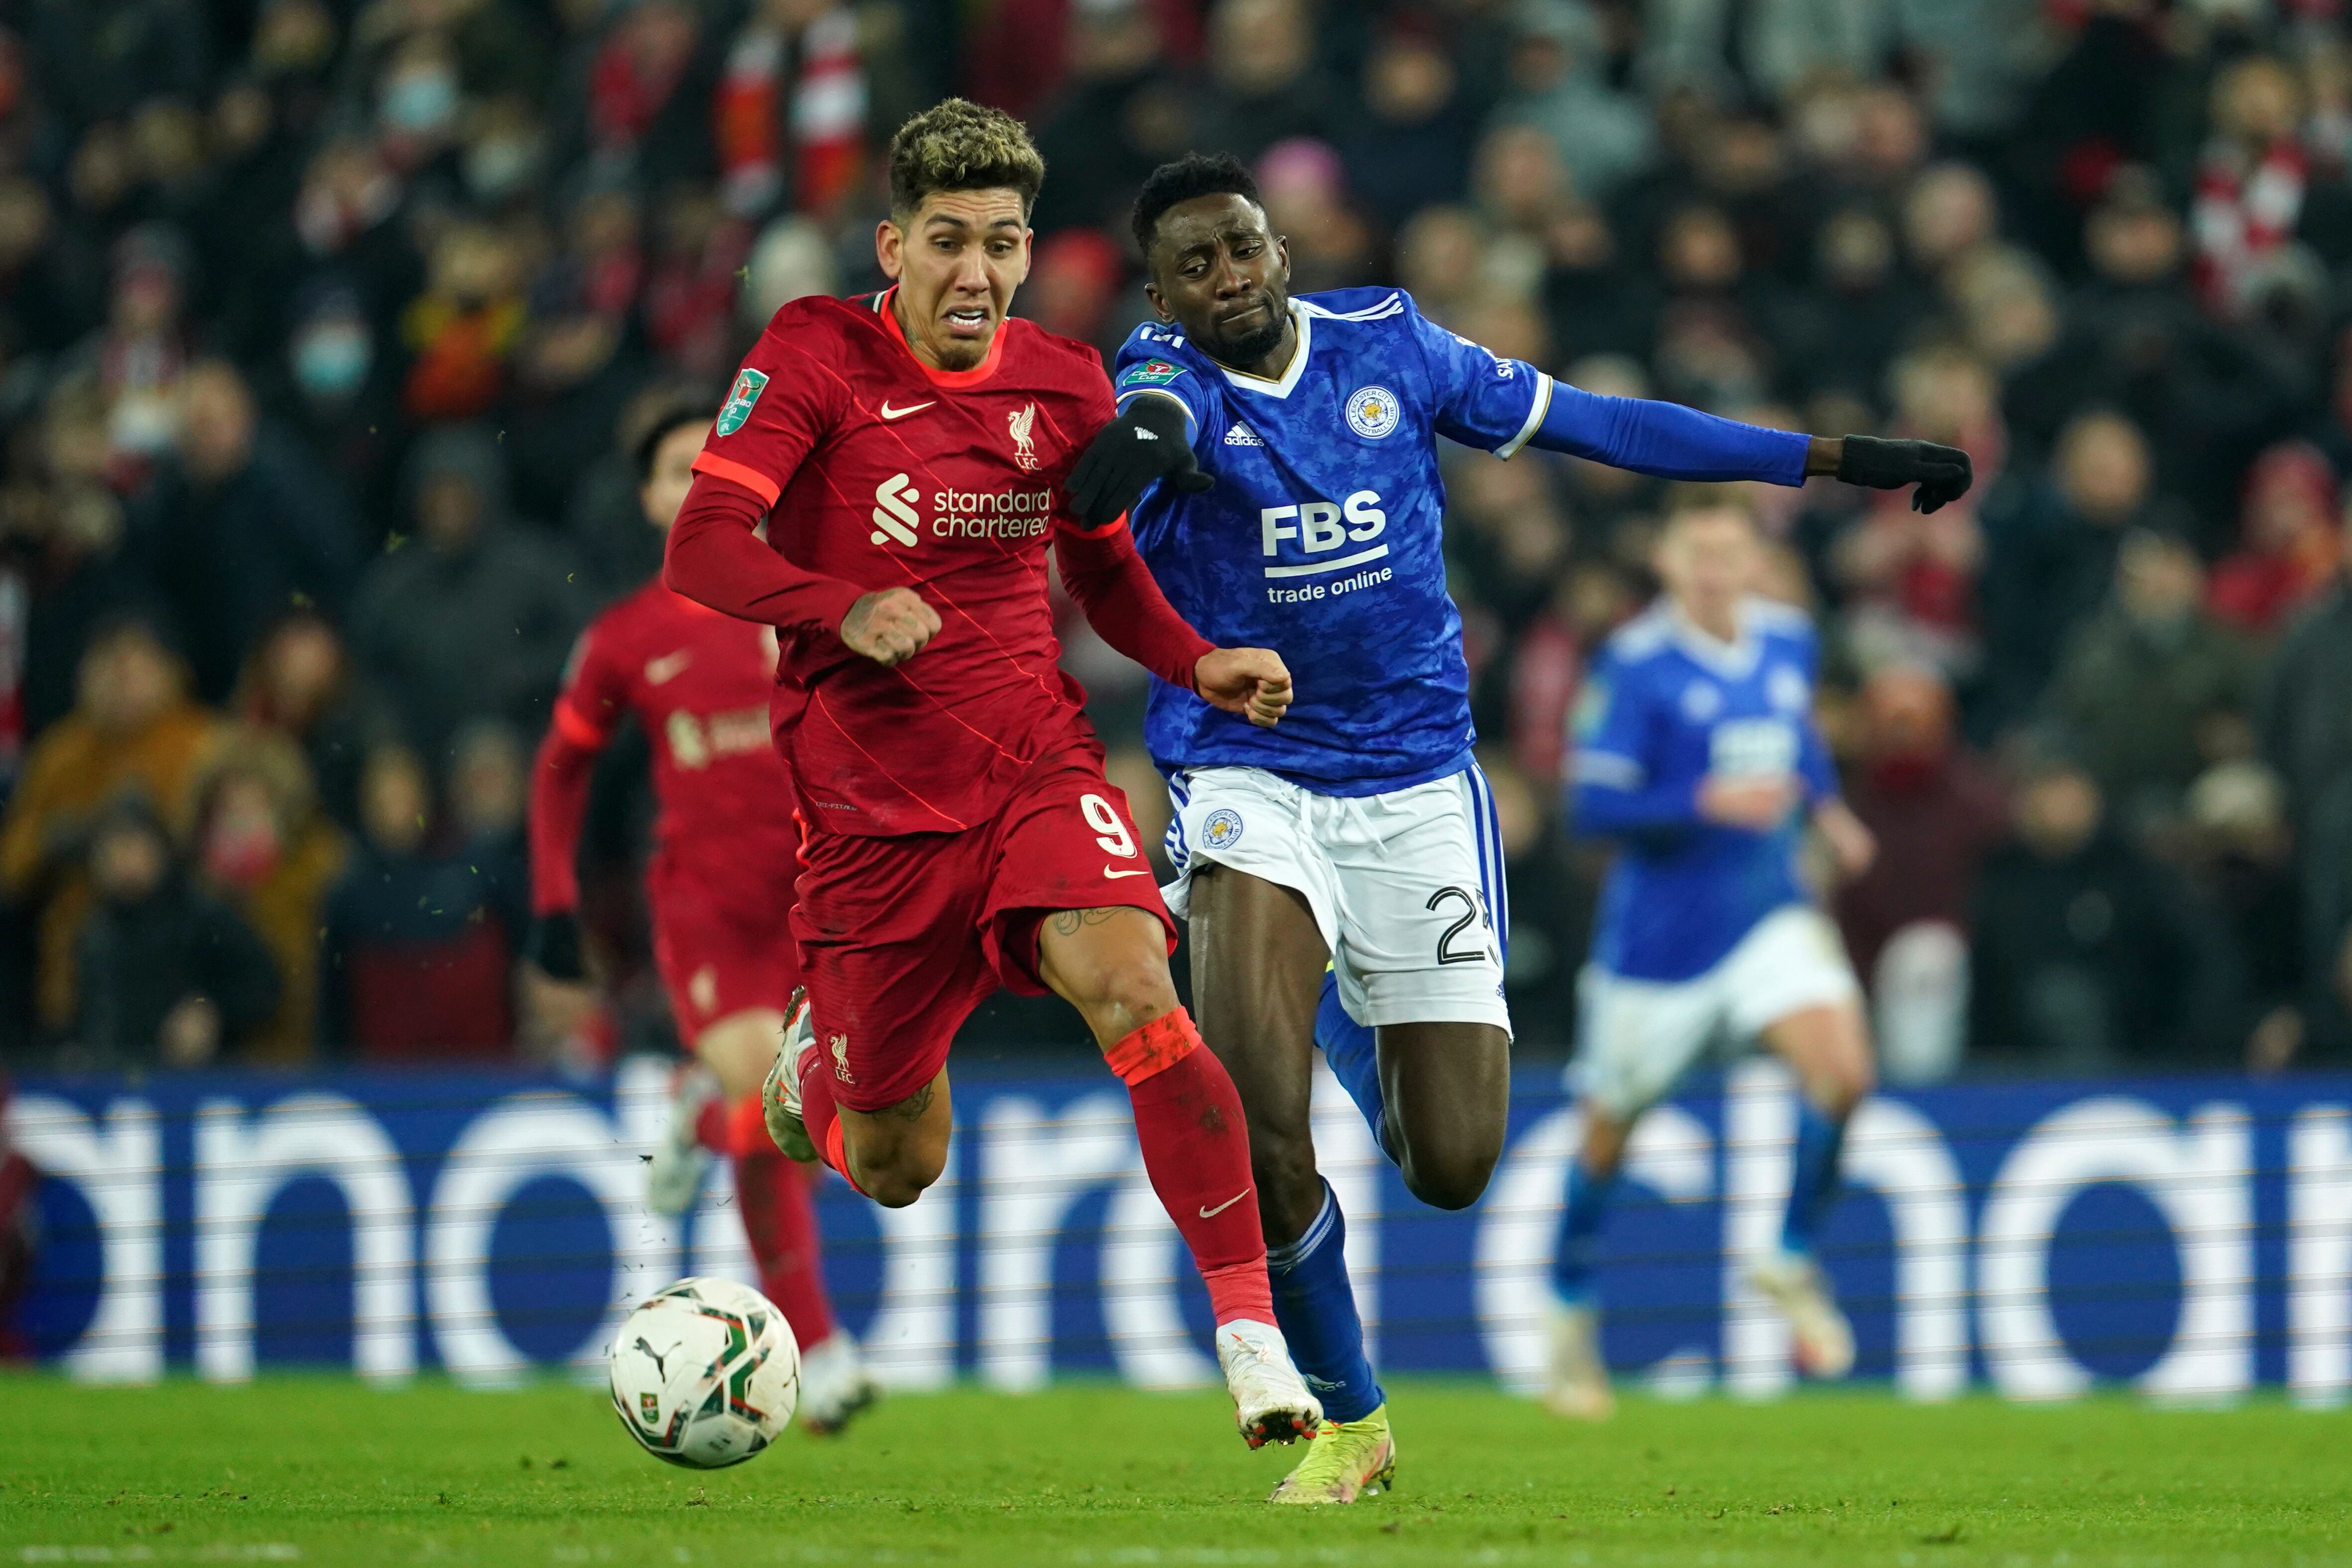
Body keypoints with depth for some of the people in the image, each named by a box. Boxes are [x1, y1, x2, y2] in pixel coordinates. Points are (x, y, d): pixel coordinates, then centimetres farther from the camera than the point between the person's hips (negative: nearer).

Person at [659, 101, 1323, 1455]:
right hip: (871, 803, -2)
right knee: (895, 1174, 6)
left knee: (1131, 989, -29)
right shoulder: (819, 356, -7)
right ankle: (821, 1054, 45)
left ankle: (1252, 1331, -27)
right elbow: (702, 548, -13)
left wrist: (1200, 664, 0)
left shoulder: (1064, 385, 5)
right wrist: (848, 612, -31)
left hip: (1037, 760, 2)